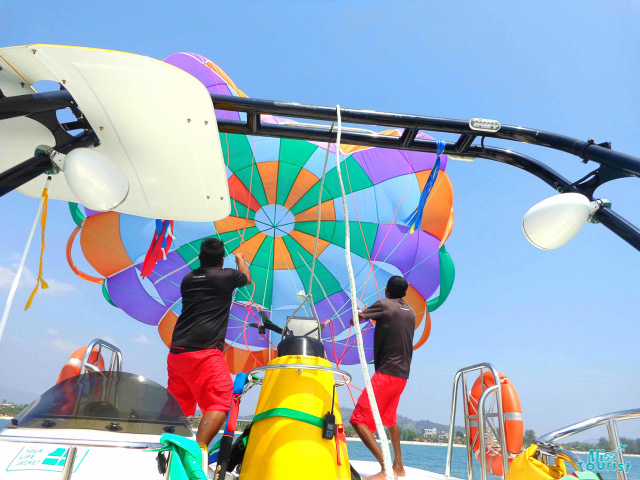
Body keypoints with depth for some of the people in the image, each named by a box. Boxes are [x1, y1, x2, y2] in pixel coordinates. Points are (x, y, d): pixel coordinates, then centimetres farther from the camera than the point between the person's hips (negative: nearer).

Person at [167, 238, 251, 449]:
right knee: (220, 402, -9)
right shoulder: (226, 276, -1)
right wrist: (240, 259, 44)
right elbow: (247, 278, 23)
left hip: (176, 351, 7)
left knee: (177, 405, 18)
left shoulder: (188, 278, 14)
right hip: (204, 353, -7)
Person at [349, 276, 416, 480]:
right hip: (402, 374, 8)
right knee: (389, 419, 27)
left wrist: (363, 313, 18)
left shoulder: (383, 305, -8)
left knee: (359, 420, -9)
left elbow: (353, 320, -2)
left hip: (386, 373, -8)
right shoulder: (410, 312, 12)